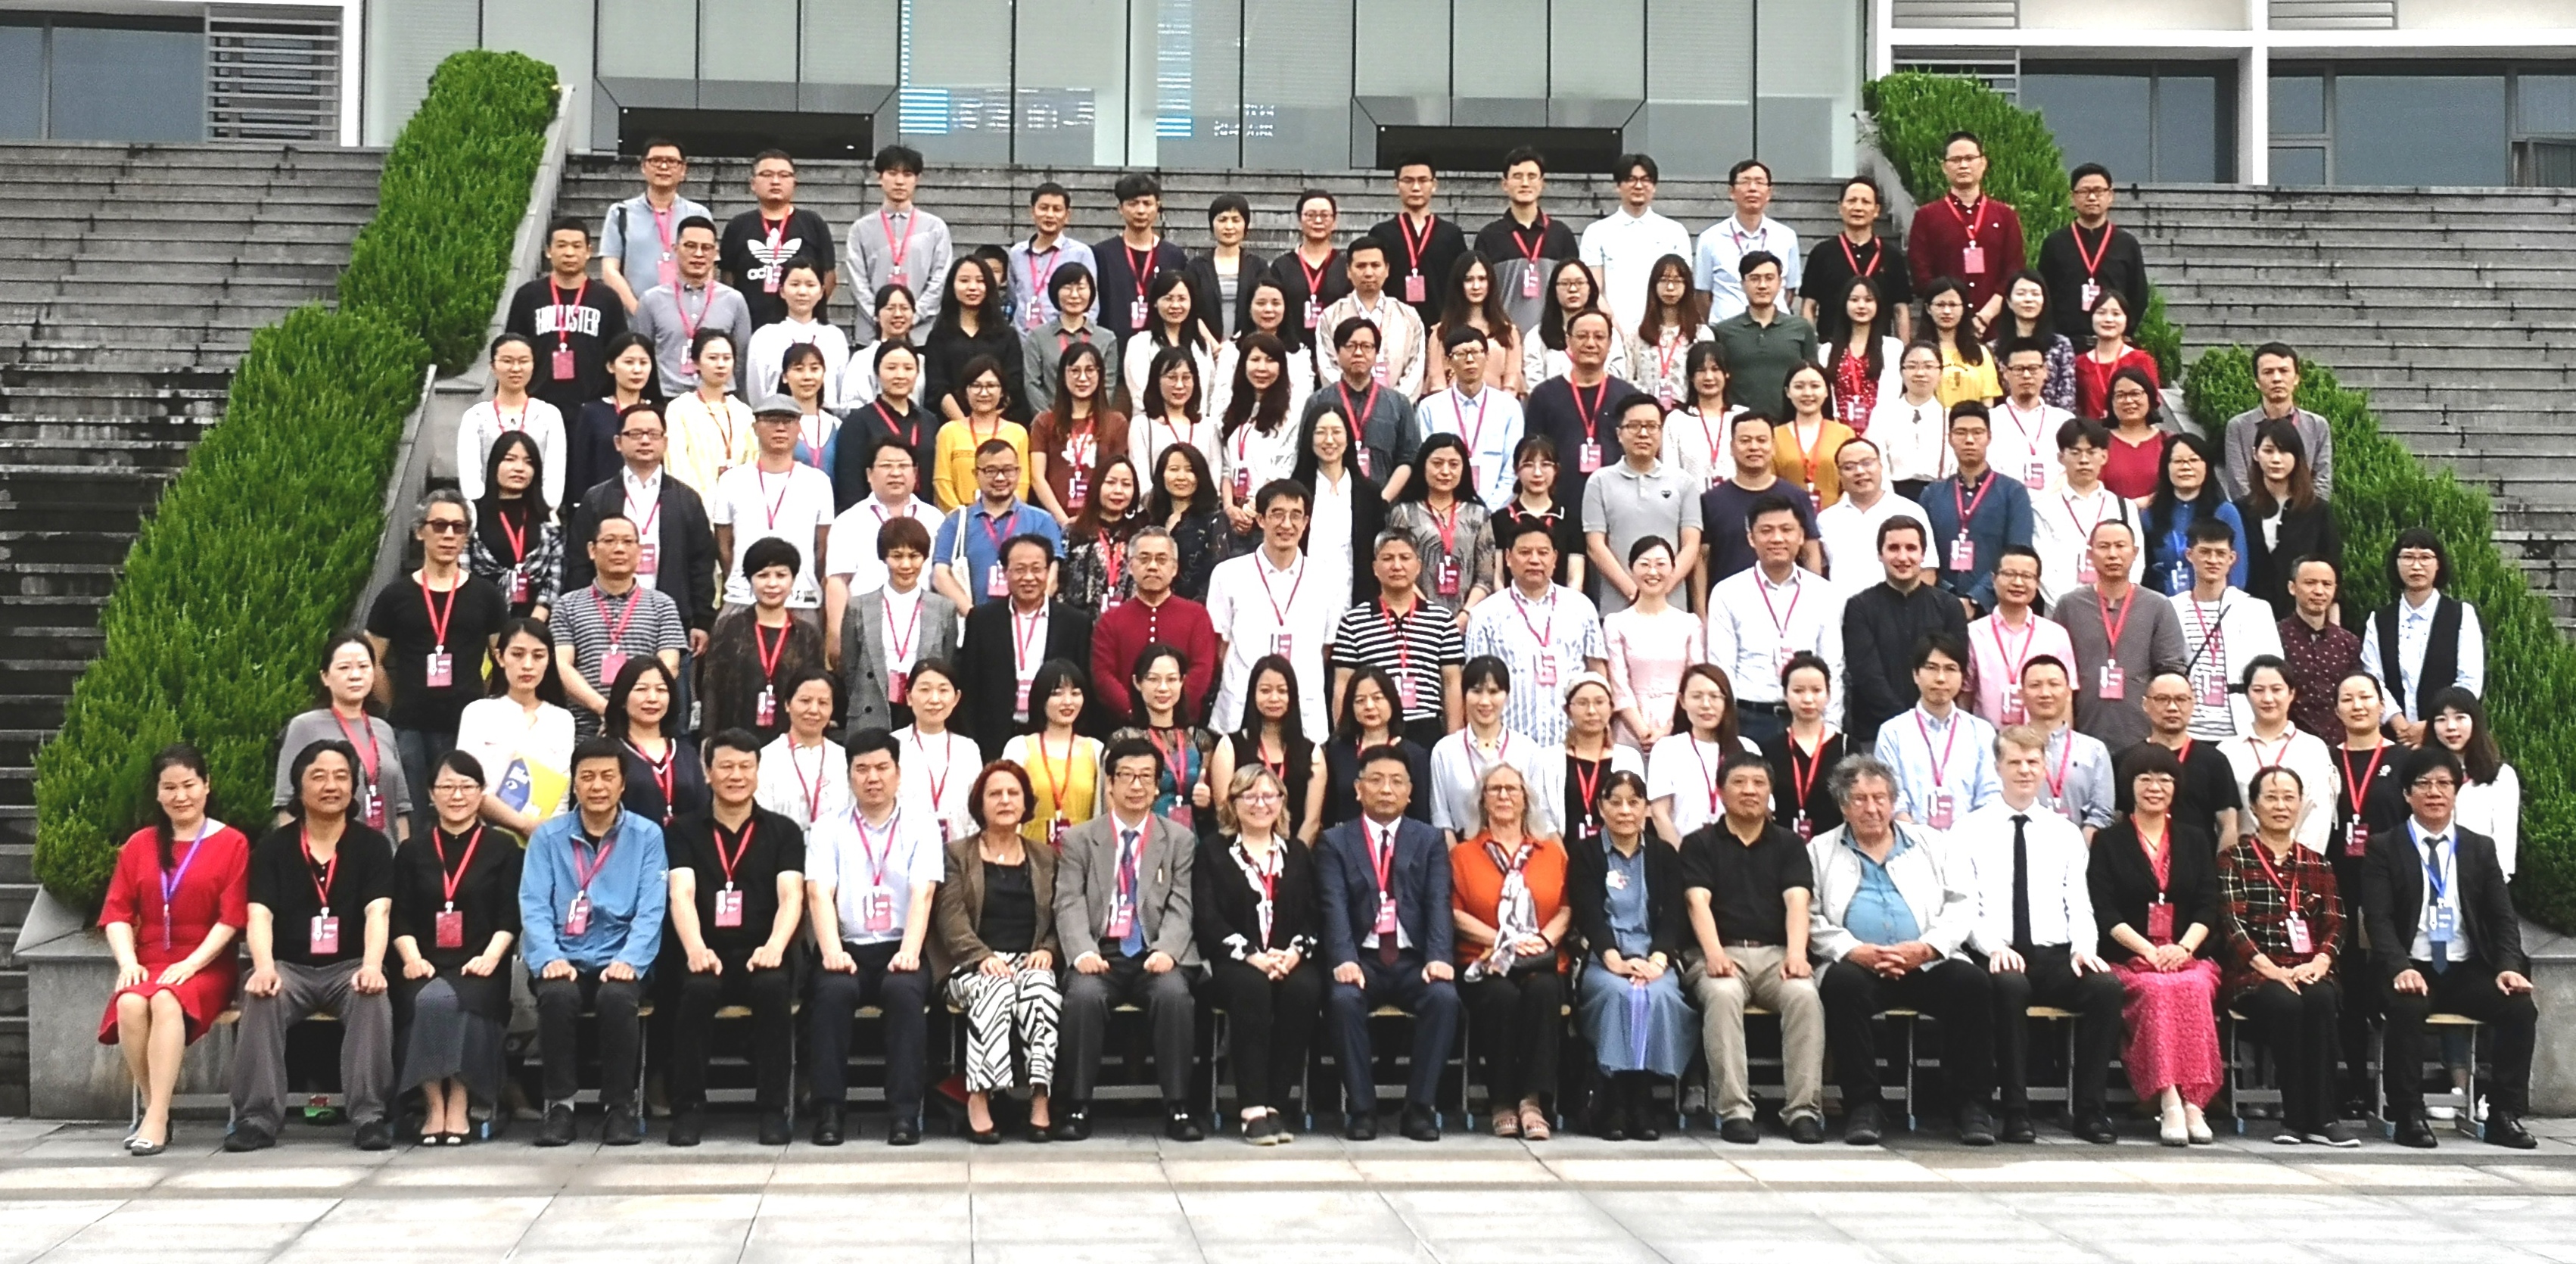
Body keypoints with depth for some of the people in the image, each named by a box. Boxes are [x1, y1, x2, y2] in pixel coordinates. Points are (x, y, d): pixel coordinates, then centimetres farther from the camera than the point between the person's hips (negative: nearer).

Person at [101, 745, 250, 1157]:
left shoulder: (231, 843, 4)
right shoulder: (140, 845, 15)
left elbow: (231, 917, -4)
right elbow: (117, 911, 9)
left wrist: (191, 963, -16)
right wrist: (128, 961, -8)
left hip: (206, 966, -3)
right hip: (149, 964, 3)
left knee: (166, 1001, -35)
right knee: (131, 1004, -32)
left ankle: (156, 1119, -36)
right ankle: (152, 1107, -18)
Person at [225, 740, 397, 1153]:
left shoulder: (372, 845, 6)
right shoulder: (273, 847, 8)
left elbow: (378, 912, -7)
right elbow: (259, 915, -4)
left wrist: (372, 965, -27)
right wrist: (264, 966, -25)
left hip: (348, 967, 0)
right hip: (289, 966, 1)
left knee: (373, 998, -33)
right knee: (261, 996, -32)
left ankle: (370, 1114, -31)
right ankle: (257, 1117, -31)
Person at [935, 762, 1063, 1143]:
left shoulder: (1045, 859, 21)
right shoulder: (958, 855, 12)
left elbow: (1059, 920, 15)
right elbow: (951, 920, -1)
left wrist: (1047, 951, -7)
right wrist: (984, 956, -18)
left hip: (1030, 961, 2)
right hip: (973, 964, -2)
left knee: (1039, 987, -34)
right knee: (997, 989, -37)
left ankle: (1040, 1098, -38)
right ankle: (978, 1098, -38)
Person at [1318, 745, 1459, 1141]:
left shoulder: (1429, 842, 14)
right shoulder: (1335, 842, 10)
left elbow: (1439, 904, 0)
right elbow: (1335, 908, -5)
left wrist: (1439, 958, -19)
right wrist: (1344, 960, -23)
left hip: (1413, 960, 1)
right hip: (1362, 958, -1)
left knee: (1444, 996, -29)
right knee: (1344, 998, -32)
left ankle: (1419, 1106, -18)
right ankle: (1361, 1107, -19)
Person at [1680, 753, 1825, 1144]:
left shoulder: (1790, 845, 18)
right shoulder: (1699, 844, 13)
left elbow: (1797, 901, 2)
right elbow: (1698, 901, -2)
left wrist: (1796, 954, -17)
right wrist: (1714, 953, -21)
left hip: (1776, 952, 2)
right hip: (1720, 954, -2)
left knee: (1805, 995, -31)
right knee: (1722, 994, -35)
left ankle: (1804, 1109, -29)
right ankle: (1734, 1111, -37)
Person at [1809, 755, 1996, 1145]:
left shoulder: (1931, 844, 20)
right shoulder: (1821, 852, 16)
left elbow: (1962, 905, 9)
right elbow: (1811, 919, 4)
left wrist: (1926, 948, -9)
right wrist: (1854, 951, -13)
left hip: (1928, 964, 1)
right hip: (1858, 964, -1)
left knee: (1972, 981, -29)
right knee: (1843, 983, -35)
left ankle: (1971, 1104, -20)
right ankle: (1863, 1105, -26)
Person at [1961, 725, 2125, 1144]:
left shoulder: (2065, 833, 19)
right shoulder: (1971, 831, 9)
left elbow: (2079, 905, 13)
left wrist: (2083, 946, -8)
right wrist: (1994, 946, -17)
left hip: (2056, 956, 3)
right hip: (1998, 956, -3)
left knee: (2107, 986, -28)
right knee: (2010, 985, -38)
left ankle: (2086, 1109, -18)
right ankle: (2015, 1112, -28)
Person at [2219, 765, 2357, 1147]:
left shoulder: (2317, 865, 22)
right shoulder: (2234, 858, 10)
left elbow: (2334, 926, 11)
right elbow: (2232, 922, -3)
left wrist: (2317, 964, -11)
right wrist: (2271, 969, -17)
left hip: (2309, 972, 3)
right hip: (2253, 974, -3)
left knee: (2321, 999, -33)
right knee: (2284, 1002, -36)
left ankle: (2318, 1118, -29)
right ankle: (2297, 1116, -28)